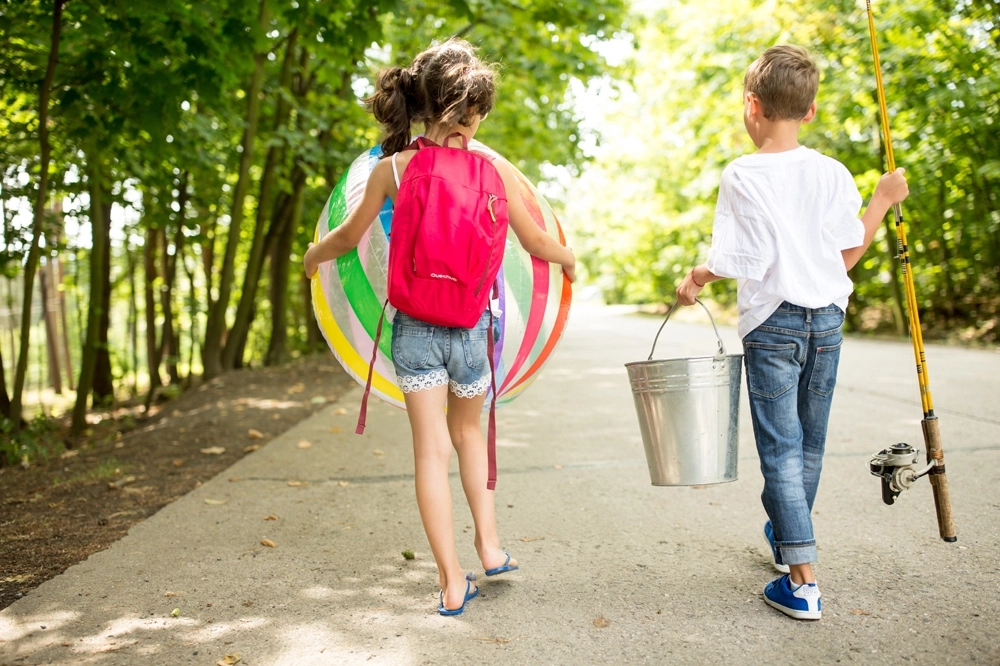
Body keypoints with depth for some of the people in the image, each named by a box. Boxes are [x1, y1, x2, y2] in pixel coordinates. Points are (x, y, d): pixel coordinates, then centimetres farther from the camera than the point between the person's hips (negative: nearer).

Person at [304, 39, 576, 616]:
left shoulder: (391, 169, -4)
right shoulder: (493, 168, -6)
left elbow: (348, 237, 7)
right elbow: (535, 241, 4)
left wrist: (313, 256, 29)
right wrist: (570, 259, 26)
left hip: (414, 325, 0)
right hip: (473, 323, 1)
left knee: (431, 449, 7)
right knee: (468, 428, 25)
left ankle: (453, 582, 11)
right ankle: (489, 545, 27)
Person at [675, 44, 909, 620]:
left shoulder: (741, 176, -10)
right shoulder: (832, 173, -1)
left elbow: (729, 260, -13)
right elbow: (847, 255, 1)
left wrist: (693, 280, 7)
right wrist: (883, 201, 14)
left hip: (772, 322, -4)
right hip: (827, 318, 4)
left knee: (781, 447, 0)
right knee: (810, 443, 18)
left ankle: (802, 580, -2)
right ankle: (787, 534, 39)